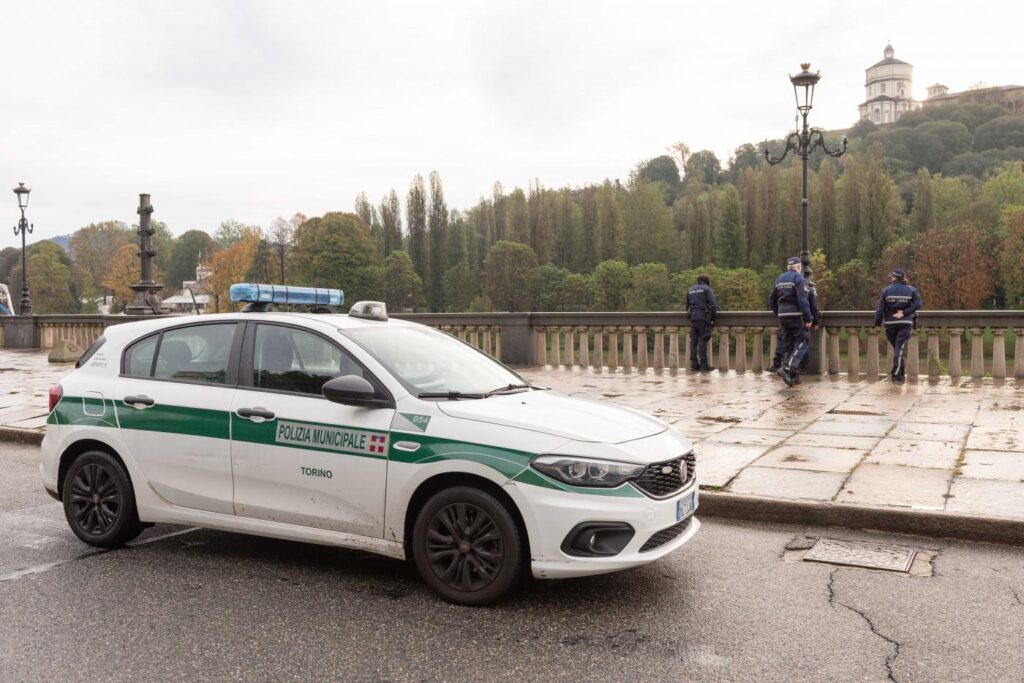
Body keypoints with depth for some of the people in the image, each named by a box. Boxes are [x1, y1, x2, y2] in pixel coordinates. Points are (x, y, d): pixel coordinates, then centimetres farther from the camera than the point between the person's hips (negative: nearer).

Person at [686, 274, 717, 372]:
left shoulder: (690, 290, 20)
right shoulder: (707, 289, 2)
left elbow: (687, 306, 23)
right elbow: (713, 305, -8)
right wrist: (712, 319, 0)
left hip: (692, 317, 5)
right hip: (703, 317, -5)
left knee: (693, 341, 5)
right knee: (703, 341, -6)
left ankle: (694, 364, 4)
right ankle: (704, 365, -8)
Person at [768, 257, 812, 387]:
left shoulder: (779, 279, 15)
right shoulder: (799, 278, -7)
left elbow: (771, 301, 17)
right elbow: (803, 300, -18)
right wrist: (808, 319, -16)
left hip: (782, 316, 7)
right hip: (796, 315, -7)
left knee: (788, 345, 10)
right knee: (802, 341, -1)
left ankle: (793, 376, 10)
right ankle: (787, 368, -19)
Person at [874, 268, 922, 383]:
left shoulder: (886, 291, -1)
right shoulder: (912, 290, 2)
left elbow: (880, 309, -3)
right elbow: (918, 304, -11)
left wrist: (877, 323, 3)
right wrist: (904, 313, -10)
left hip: (890, 323, 1)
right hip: (905, 323, -1)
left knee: (896, 347, 15)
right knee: (900, 348, -2)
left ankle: (900, 372, 20)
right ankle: (896, 374, -8)